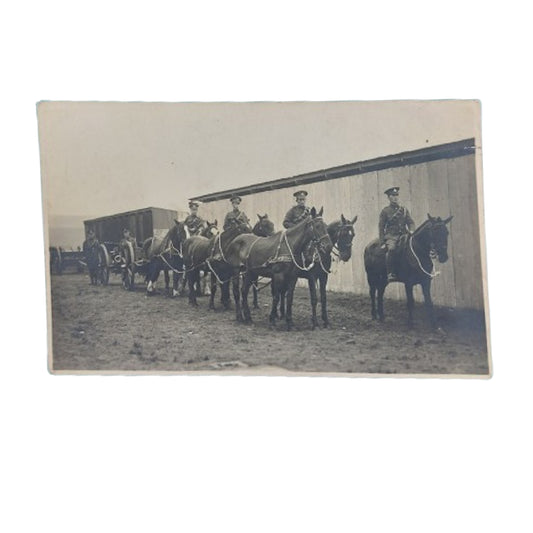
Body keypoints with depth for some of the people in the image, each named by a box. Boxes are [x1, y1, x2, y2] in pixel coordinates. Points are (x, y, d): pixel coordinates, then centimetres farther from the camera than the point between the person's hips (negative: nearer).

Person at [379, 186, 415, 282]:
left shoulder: (404, 210, 18)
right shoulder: (385, 211, 8)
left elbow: (410, 222, 14)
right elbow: (381, 227, 4)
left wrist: (411, 230, -10)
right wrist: (382, 242, -6)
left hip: (403, 235, 4)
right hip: (391, 236, -4)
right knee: (391, 249, -34)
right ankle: (390, 274, -32)